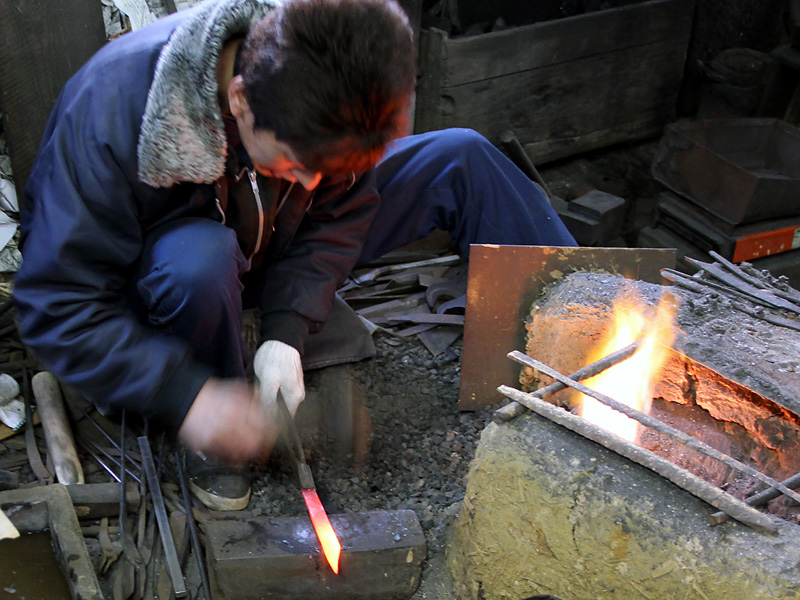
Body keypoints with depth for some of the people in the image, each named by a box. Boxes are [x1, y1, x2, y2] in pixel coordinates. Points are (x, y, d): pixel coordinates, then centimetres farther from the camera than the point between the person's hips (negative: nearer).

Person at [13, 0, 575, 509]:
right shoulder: (113, 106, -36)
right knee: (201, 259, -43)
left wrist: (288, 331, -25)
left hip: (271, 253, 4)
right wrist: (186, 396, -40)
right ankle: (210, 446, -14)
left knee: (461, 159, -7)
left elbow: (336, 218, -10)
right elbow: (58, 306, -32)